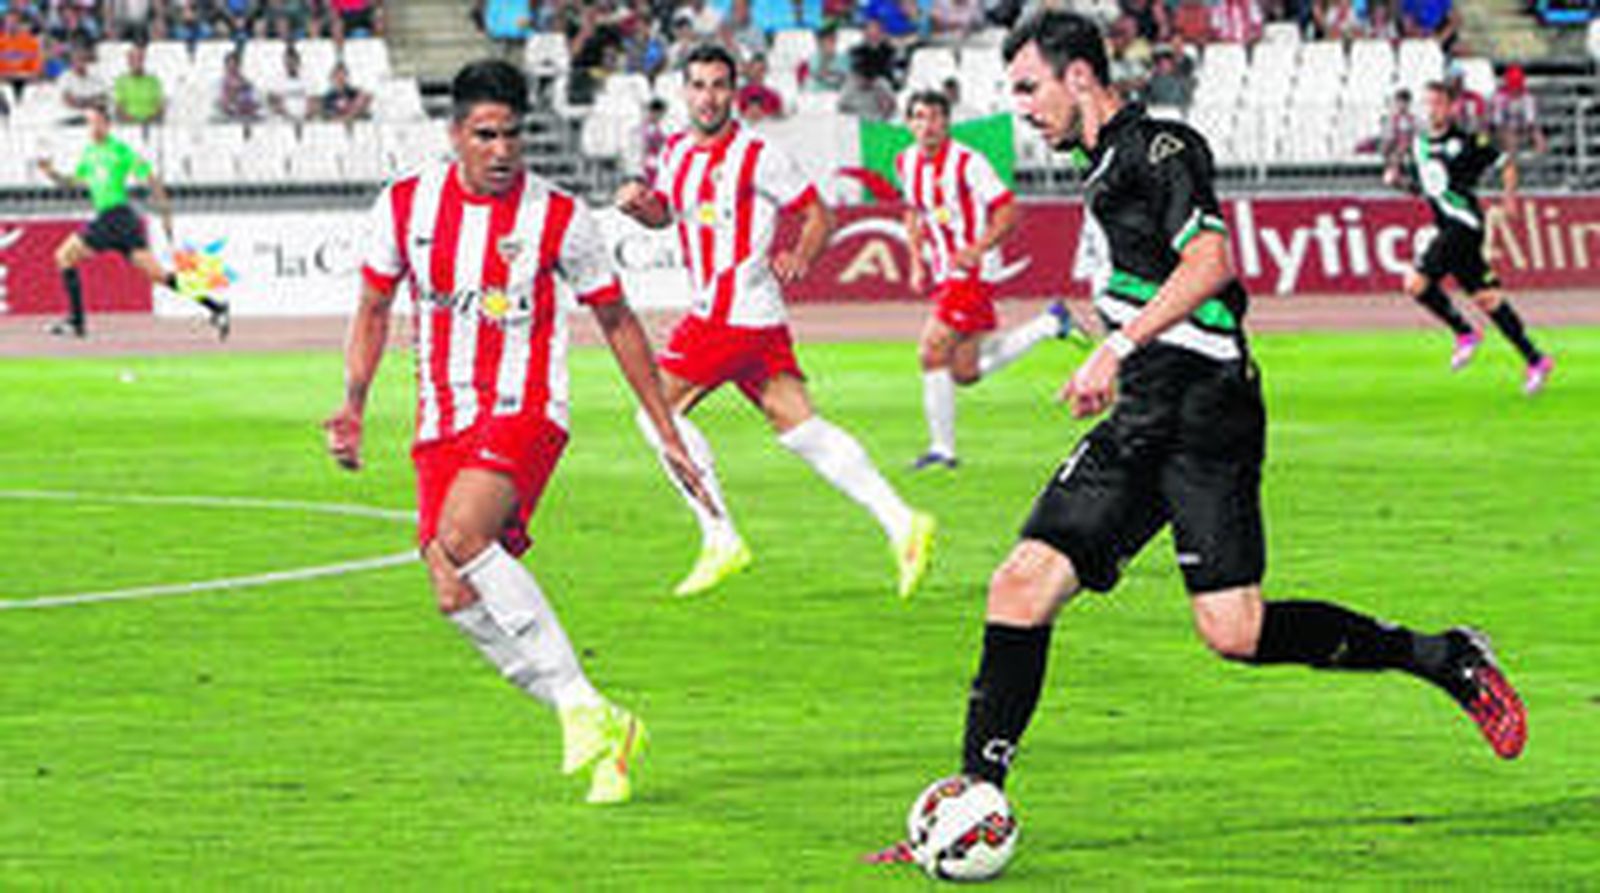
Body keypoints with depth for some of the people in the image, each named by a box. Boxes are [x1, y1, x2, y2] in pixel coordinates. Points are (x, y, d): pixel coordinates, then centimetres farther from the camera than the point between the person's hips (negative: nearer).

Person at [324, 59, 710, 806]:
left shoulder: (559, 219, -5)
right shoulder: (405, 205, 3)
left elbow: (617, 322, 6)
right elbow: (374, 309, 17)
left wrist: (666, 433, 8)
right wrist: (353, 406, 4)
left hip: (525, 413, -5)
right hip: (442, 423, 5)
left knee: (461, 534, -30)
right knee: (456, 597, -9)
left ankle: (579, 703, -22)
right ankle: (603, 731, 2)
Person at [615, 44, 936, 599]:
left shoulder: (757, 155, -9)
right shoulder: (678, 151, 13)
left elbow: (818, 214, -3)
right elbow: (664, 214, 27)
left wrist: (798, 260, -21)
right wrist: (640, 204, 4)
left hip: (740, 313, -8)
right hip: (714, 310, 8)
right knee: (798, 426, 5)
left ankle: (721, 540, -5)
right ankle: (901, 523, 3)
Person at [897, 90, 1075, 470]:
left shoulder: (967, 163, -15)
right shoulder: (906, 163, 7)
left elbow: (1008, 211, -14)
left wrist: (977, 249, -26)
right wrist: (917, 261, 12)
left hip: (975, 270, -8)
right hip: (945, 274, 8)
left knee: (933, 352, -15)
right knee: (964, 372, 11)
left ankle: (942, 448, -6)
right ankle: (1049, 324, 25)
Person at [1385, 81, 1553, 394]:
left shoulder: (1466, 141, -8)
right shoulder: (1419, 144, 13)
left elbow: (1506, 163, 1)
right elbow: (1421, 186, 24)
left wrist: (1509, 196, -10)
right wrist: (1399, 180, 6)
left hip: (1464, 224, -8)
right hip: (1447, 227, 8)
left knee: (1416, 283, -15)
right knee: (1485, 297, 8)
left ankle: (1465, 333, 2)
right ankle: (1535, 360, 13)